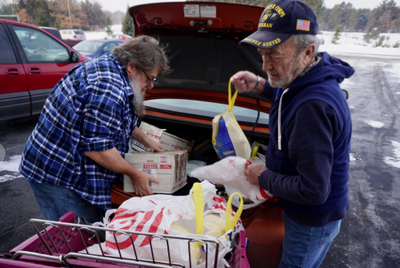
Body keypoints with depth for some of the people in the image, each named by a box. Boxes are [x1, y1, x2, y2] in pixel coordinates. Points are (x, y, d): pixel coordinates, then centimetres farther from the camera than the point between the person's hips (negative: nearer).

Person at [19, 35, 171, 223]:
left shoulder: (109, 65, 7)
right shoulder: (109, 90, -28)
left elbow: (122, 120, 22)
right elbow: (96, 147, -27)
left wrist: (146, 141, 23)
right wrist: (135, 174, -15)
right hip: (57, 177, -10)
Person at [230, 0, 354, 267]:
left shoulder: (314, 106, -38)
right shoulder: (309, 80, -7)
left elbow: (313, 191, -36)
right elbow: (289, 98, 20)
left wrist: (264, 178, -19)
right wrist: (258, 85, 1)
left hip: (313, 221, -9)